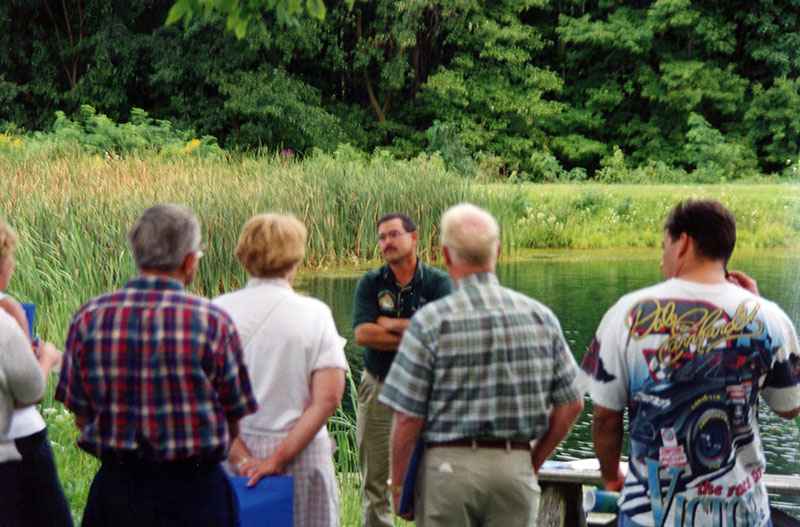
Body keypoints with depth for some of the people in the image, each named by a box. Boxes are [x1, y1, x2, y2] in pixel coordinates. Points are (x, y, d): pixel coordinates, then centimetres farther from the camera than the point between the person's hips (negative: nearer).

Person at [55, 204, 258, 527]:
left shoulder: (89, 318, -4)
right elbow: (234, 425, -4)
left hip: (114, 488, 3)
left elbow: (80, 417, 3)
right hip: (193, 489, -3)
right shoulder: (212, 322, -11)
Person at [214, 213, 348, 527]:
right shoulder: (314, 313, -5)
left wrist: (240, 458, -8)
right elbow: (327, 399, -11)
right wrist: (279, 458, -11)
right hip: (302, 453, -1)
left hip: (233, 449, 2)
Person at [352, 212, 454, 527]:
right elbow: (362, 334, -11)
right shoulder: (370, 283, 3)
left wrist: (391, 324, -8)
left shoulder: (438, 282, -1)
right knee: (374, 480, 6)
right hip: (378, 389, 2)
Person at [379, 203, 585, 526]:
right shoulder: (541, 317, 2)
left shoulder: (431, 321, -9)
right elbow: (571, 405, 5)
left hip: (449, 466, -3)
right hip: (516, 469, 3)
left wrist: (398, 487, 3)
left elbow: (408, 418, -9)